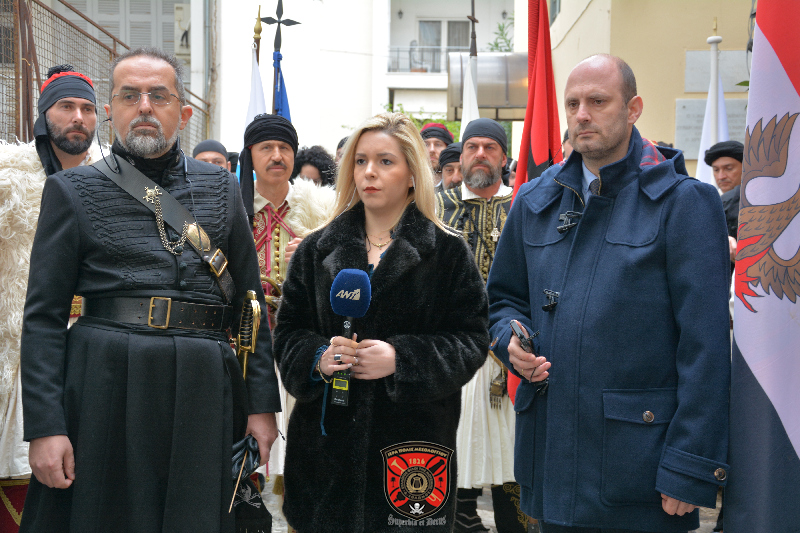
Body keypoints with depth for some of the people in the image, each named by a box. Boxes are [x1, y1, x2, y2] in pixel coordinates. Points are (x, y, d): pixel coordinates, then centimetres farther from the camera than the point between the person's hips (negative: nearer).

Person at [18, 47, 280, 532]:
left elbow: (249, 301, 13)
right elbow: (44, 316, 1)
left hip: (202, 393, 2)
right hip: (105, 387, -2)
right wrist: (45, 425, -8)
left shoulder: (221, 188, 12)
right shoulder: (73, 190, 5)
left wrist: (262, 402, 6)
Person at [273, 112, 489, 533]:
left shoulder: (447, 252, 2)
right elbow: (288, 332, 10)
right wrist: (317, 358, -12)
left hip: (415, 437, -2)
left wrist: (400, 358, -17)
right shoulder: (317, 250, 10)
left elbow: (471, 340, -3)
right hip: (328, 438, 2)